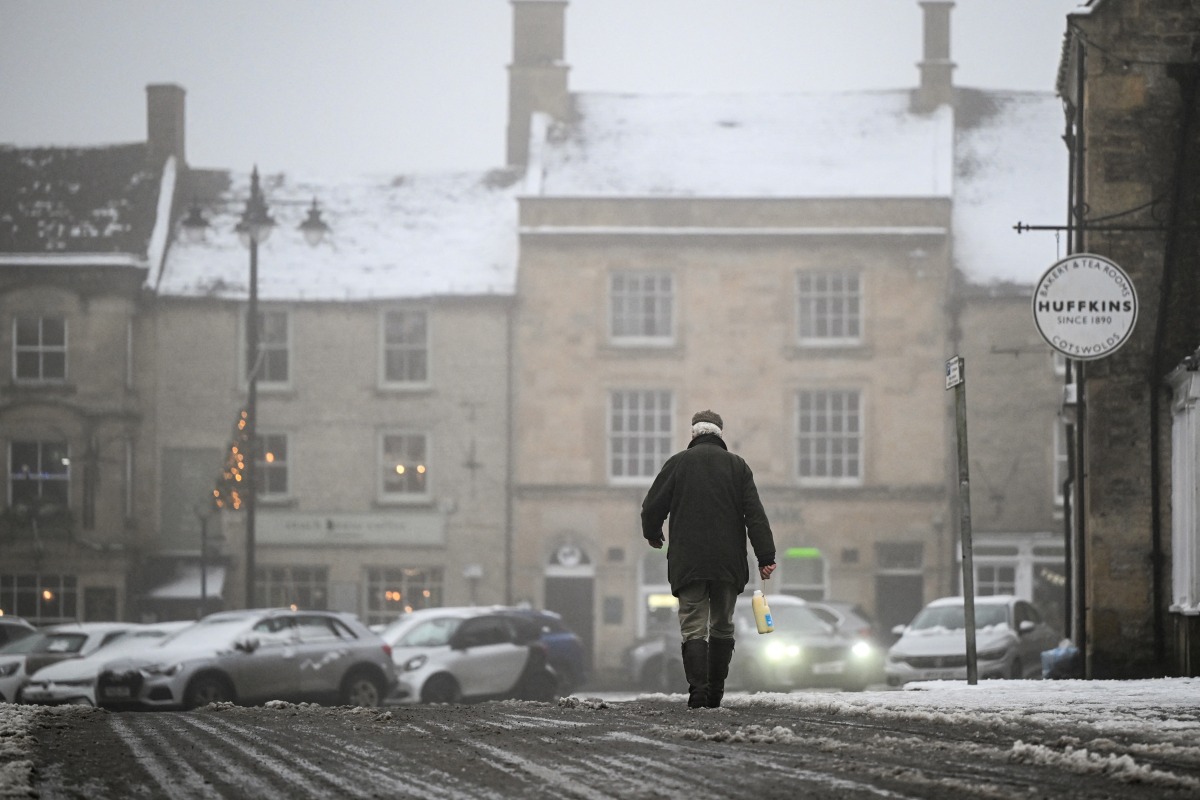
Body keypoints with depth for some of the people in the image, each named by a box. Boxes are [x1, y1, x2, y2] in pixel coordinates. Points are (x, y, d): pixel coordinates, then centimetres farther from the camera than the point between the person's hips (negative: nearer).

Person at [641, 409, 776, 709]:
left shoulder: (677, 463, 2)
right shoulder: (737, 465, 5)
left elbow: (652, 507, 3)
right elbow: (755, 515, -1)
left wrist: (653, 535, 24)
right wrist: (766, 557, -2)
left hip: (688, 563, -1)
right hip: (728, 563, 1)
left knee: (693, 627, -3)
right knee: (722, 627, 14)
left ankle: (697, 689, -20)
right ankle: (716, 692, 14)